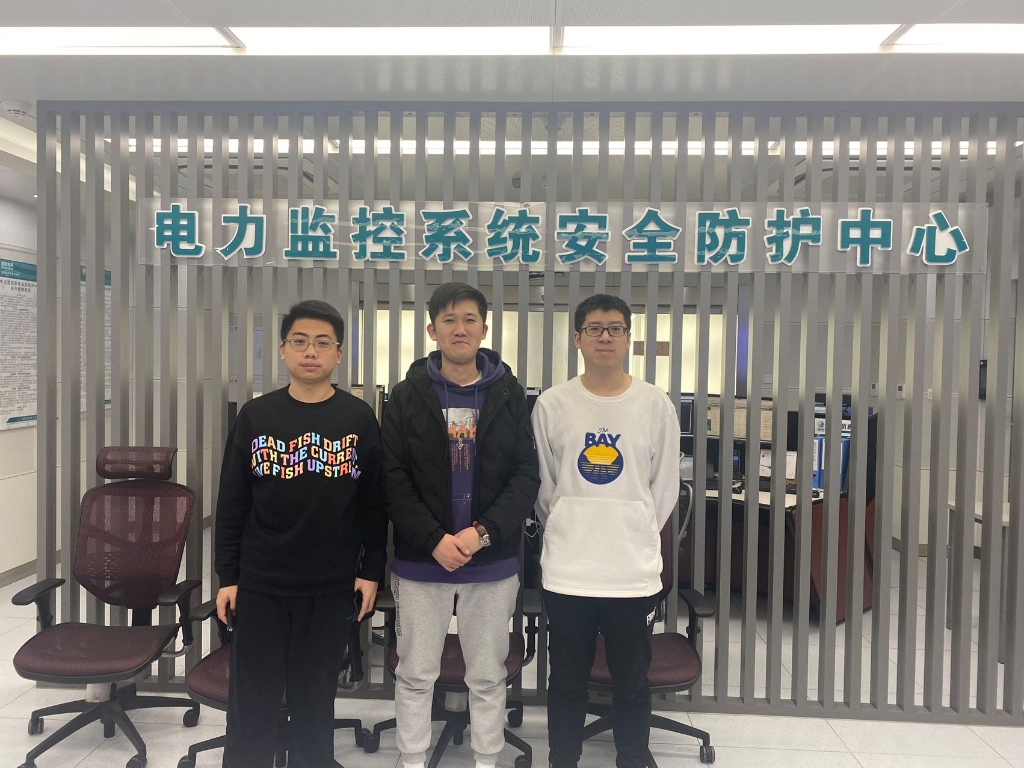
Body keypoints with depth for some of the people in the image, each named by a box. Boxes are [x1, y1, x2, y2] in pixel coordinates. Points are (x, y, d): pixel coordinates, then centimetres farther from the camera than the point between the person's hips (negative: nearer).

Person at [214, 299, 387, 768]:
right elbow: (231, 504, 3)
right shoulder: (255, 416, 0)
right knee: (252, 701, 10)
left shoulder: (360, 419, -2)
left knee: (315, 699, 14)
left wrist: (372, 571, -1)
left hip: (332, 586, 0)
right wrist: (228, 575, 2)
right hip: (259, 584, 1)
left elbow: (374, 504, 1)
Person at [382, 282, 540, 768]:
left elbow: (526, 477, -3)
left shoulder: (510, 396, 1)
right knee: (415, 674, 13)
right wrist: (435, 540, -16)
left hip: (492, 562, 0)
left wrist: (483, 532, -16)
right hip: (420, 561, 0)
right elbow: (393, 479, -5)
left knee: (488, 677, 14)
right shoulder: (407, 396, 0)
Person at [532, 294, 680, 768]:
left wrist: (638, 538, 6)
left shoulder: (656, 405, -2)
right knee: (567, 684, 14)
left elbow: (664, 489, 5)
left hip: (635, 571, 0)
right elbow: (542, 485, 5)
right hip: (567, 570, 0)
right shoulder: (552, 404, -2)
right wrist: (566, 533, 6)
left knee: (632, 684, 15)